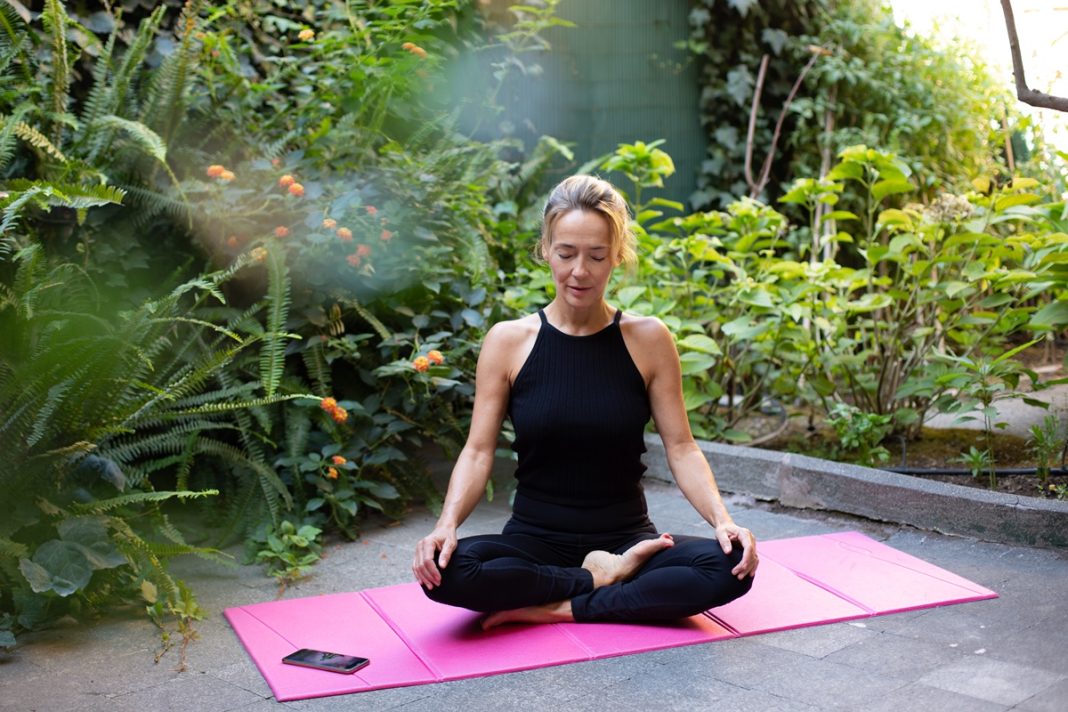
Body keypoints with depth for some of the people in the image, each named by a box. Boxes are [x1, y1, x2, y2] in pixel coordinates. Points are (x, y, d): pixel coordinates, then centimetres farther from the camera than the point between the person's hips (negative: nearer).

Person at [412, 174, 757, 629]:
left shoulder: (648, 339, -2)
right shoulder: (508, 341, -3)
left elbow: (680, 447, -3)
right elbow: (478, 451, -6)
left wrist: (722, 520, -20)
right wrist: (446, 524, -24)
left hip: (625, 538, 1)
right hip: (534, 542, 0)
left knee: (730, 564, -28)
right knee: (445, 569, -31)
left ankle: (559, 608, -19)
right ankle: (600, 579, -13)